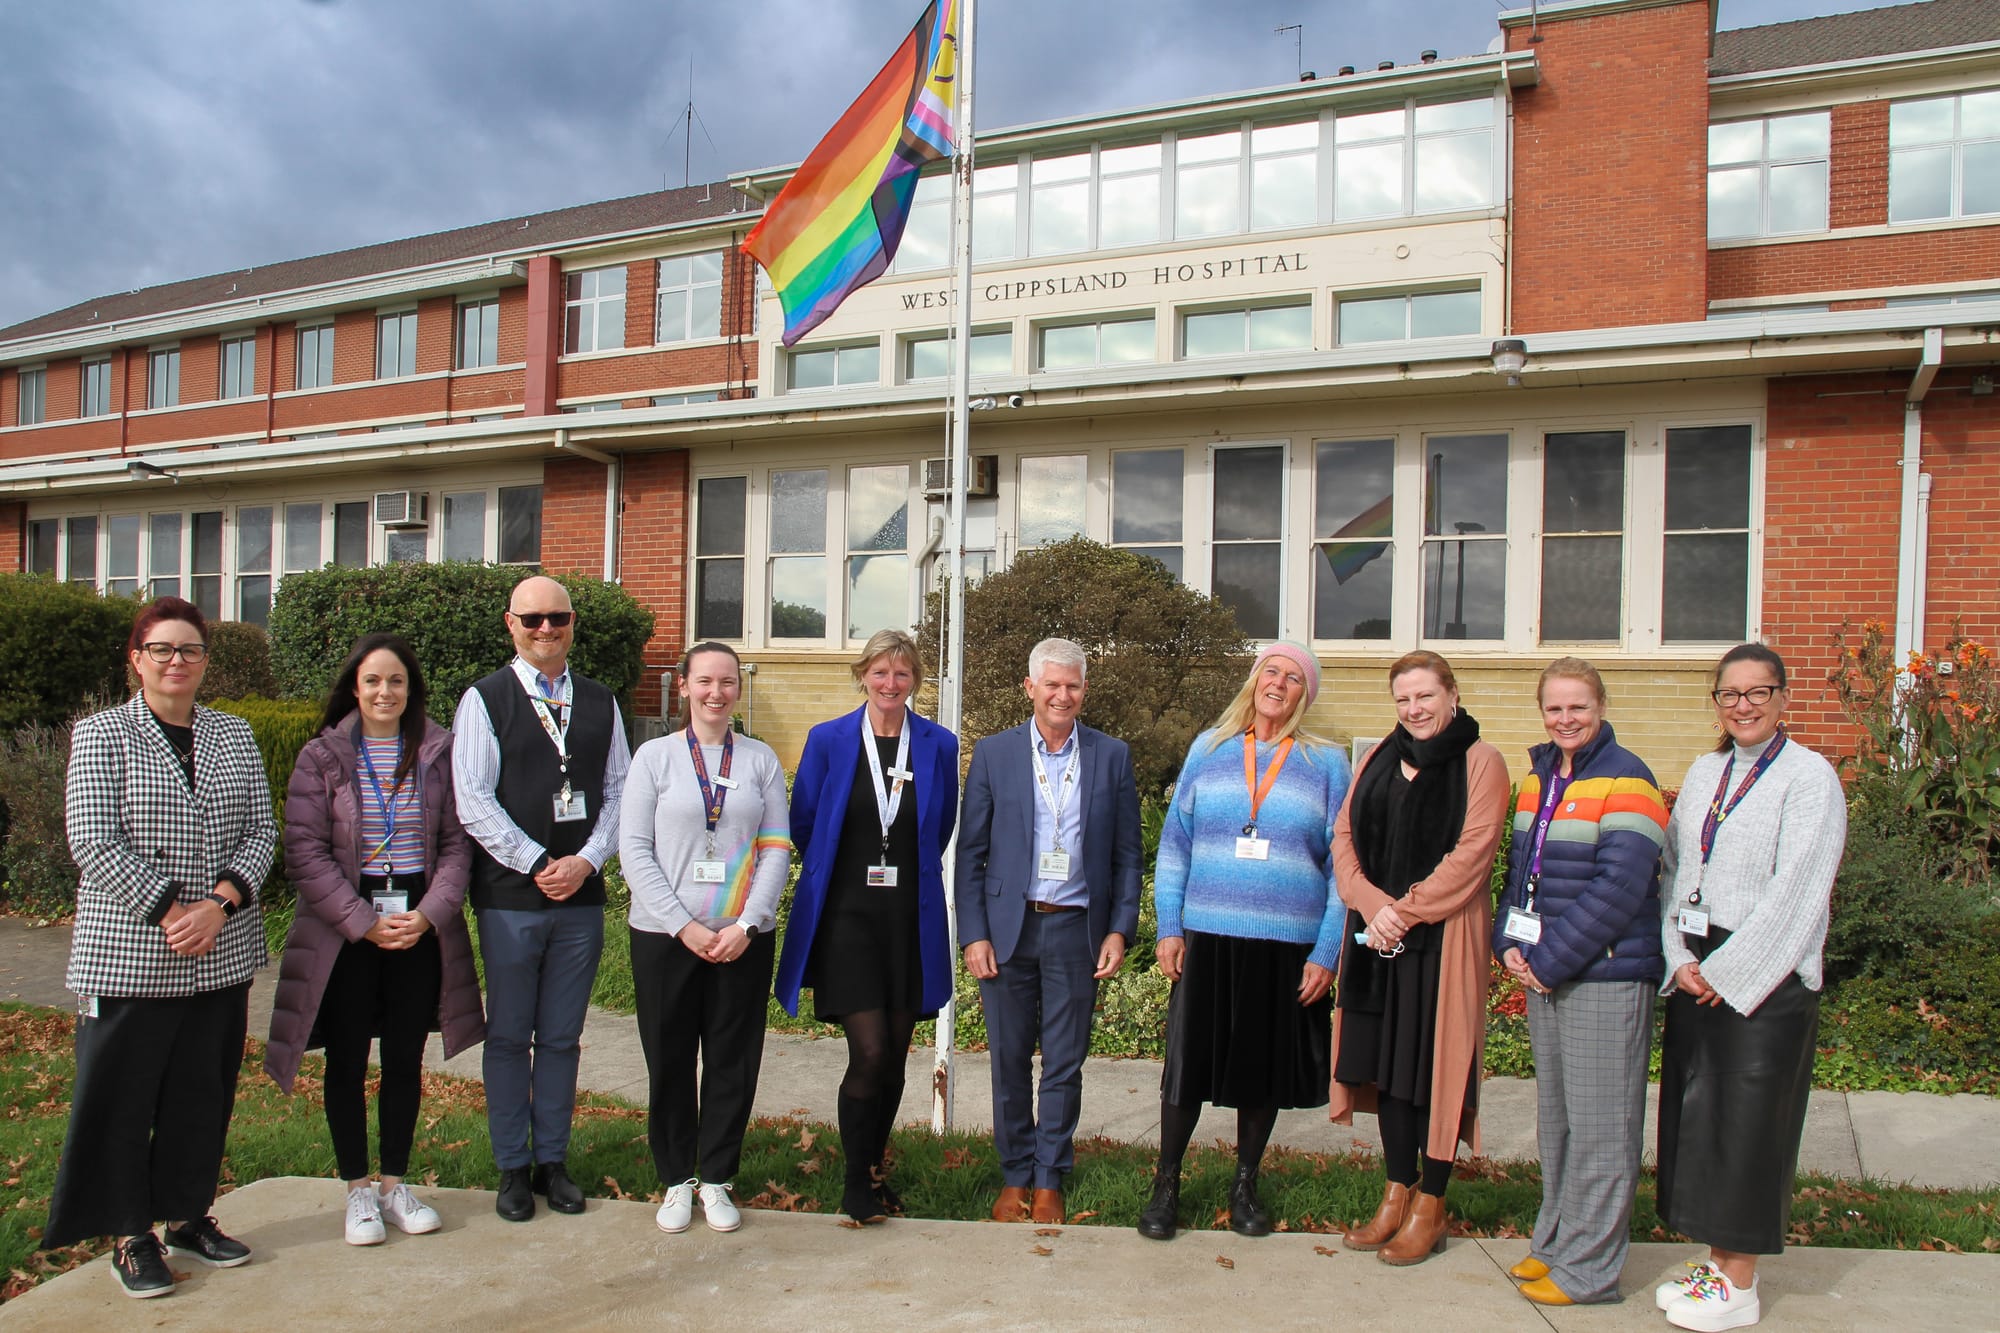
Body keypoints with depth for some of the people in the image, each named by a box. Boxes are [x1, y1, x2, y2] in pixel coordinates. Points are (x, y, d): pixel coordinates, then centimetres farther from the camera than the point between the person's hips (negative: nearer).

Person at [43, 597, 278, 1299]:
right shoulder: (101, 733, -3)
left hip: (222, 953, 4)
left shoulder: (233, 734, 8)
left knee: (205, 1089, 12)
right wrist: (169, 912, -16)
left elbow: (261, 829, 4)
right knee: (123, 1093, 5)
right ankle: (132, 1234, 21)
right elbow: (93, 841, -10)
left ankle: (189, 1214, 28)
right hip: (128, 952, -3)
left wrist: (218, 903, -11)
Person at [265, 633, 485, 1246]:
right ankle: (358, 1189, 20)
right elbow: (305, 852, -7)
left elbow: (457, 844, 3)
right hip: (345, 930, -1)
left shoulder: (439, 753, 2)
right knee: (347, 1061, 6)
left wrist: (429, 914, -11)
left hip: (420, 925, 2)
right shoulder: (322, 756, -2)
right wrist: (364, 921, -14)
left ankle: (395, 1183, 23)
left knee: (405, 1058, 9)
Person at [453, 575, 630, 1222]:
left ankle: (552, 1160, 23)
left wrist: (588, 860, -7)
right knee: (509, 1036, 7)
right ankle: (513, 1168, 20)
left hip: (582, 899, 3)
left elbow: (618, 792, 7)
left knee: (562, 1037, 11)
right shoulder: (484, 699, -1)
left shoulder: (600, 702, 10)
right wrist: (538, 865, -12)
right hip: (509, 898, -2)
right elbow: (473, 801, -8)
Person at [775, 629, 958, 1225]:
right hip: (846, 914, -2)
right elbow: (803, 826, 7)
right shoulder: (828, 740, -2)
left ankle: (875, 1167, 30)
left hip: (911, 919, 2)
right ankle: (856, 1181, 11)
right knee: (870, 1051, -9)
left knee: (895, 1055, 9)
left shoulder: (939, 745, 2)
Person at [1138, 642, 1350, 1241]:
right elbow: (1175, 840, 7)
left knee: (1266, 1064, 10)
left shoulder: (1325, 762, 4)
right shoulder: (1209, 748, 6)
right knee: (1188, 1060, 2)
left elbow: (1341, 863, 4)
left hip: (1288, 944, 0)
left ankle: (1245, 1185, 29)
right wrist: (1168, 927, 0)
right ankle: (1165, 1184, 20)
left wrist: (1326, 952, -2)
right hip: (1208, 937, 0)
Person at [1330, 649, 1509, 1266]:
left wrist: (1404, 911, -15)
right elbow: (1345, 836, 6)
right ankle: (1397, 1191, 24)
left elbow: (1470, 854, -12)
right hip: (1376, 936, 5)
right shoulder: (1378, 760, 12)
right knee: (1386, 1061, 10)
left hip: (1442, 937, -5)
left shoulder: (1479, 762, -4)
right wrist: (1371, 904, -10)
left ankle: (1430, 1207, 15)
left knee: (1434, 1063, 2)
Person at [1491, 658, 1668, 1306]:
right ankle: (1554, 1242, 29)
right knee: (1554, 1118, 16)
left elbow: (1618, 888, -18)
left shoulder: (1624, 781, -11)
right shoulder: (1539, 777, 12)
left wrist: (1550, 959, -16)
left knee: (1598, 1124, 1)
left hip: (1605, 974, -7)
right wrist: (1509, 943, 0)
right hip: (1543, 973, 7)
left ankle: (1588, 1269, 12)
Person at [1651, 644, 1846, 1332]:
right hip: (1695, 972, 6)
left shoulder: (1809, 777, -7)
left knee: (1748, 1122, 1)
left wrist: (1726, 971, -14)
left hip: (1765, 977, -6)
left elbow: (1795, 894, -14)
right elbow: (1672, 869, 10)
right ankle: (1716, 1262, 25)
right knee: (1695, 1115, 10)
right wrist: (1679, 958, -2)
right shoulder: (1705, 772, 12)